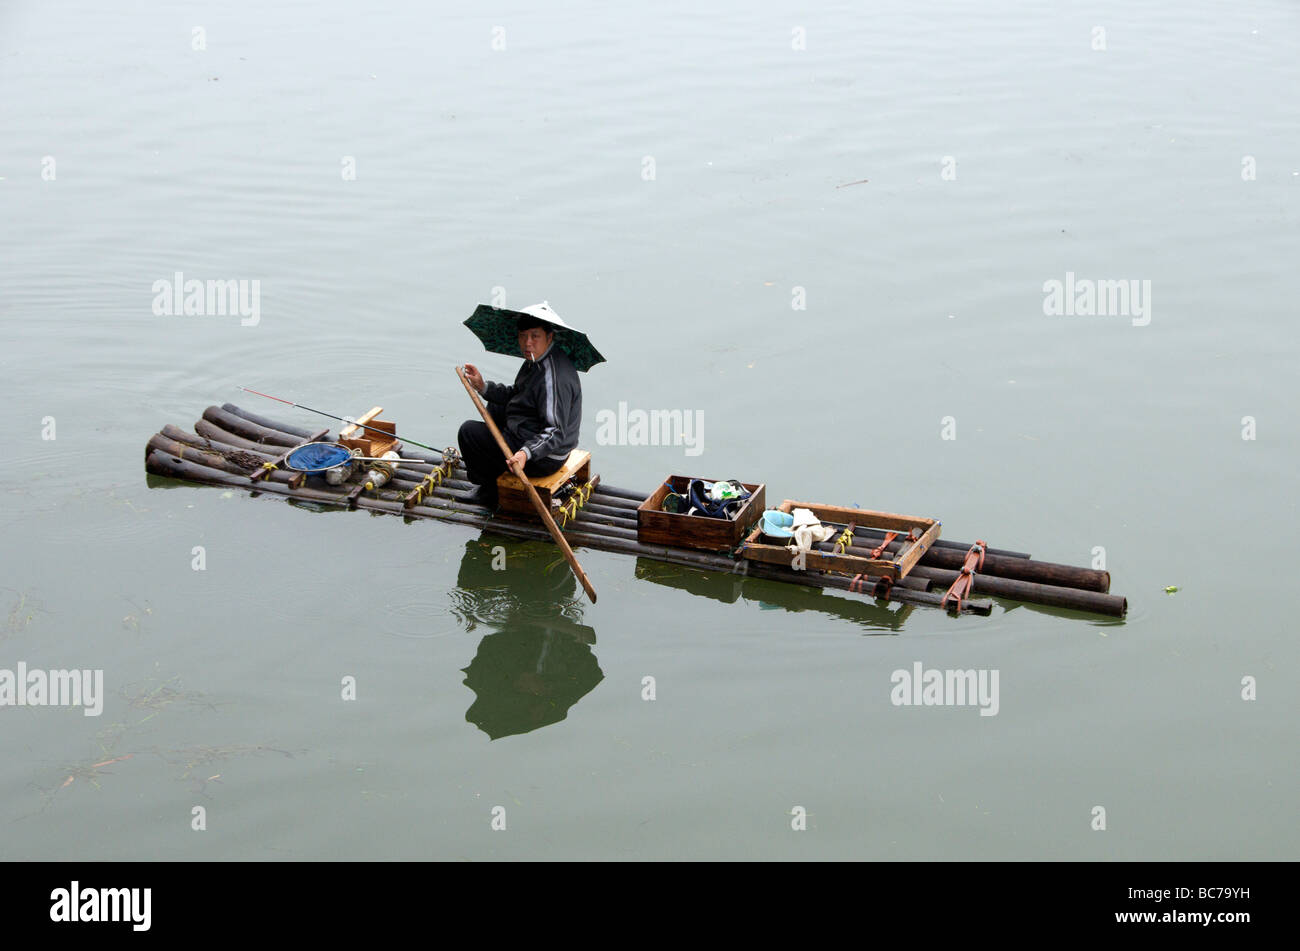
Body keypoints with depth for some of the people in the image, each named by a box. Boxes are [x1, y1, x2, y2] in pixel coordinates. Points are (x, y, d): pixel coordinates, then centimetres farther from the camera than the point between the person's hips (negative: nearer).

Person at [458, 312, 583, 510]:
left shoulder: (555, 378, -30)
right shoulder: (534, 361, 4)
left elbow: (555, 432, -32)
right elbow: (514, 394, 16)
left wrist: (526, 453, -45)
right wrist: (484, 387, 1)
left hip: (544, 459, -11)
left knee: (468, 431, -5)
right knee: (494, 408, 29)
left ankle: (491, 492, 13)